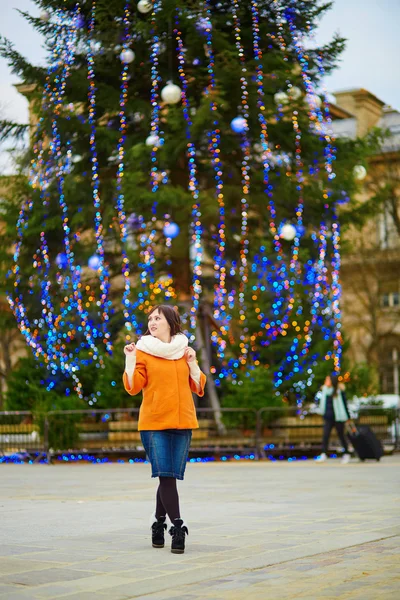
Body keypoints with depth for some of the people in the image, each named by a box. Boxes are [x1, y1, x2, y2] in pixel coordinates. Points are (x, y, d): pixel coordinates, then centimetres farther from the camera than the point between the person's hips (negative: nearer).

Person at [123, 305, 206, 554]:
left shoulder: (185, 350, 12)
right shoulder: (143, 351, 2)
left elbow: (198, 388, 11)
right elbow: (133, 387, -6)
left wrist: (192, 363, -2)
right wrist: (130, 359, -15)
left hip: (182, 422, 3)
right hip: (154, 423, -3)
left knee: (170, 477, 5)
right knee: (166, 476, -11)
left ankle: (159, 522, 21)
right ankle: (178, 527, -10)